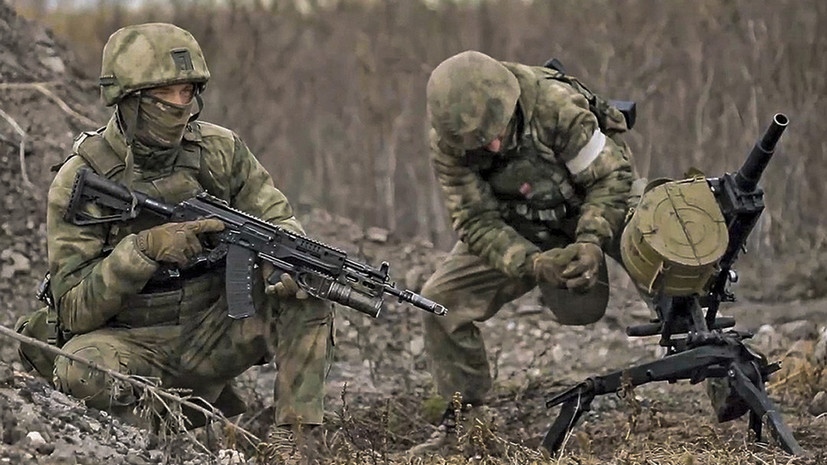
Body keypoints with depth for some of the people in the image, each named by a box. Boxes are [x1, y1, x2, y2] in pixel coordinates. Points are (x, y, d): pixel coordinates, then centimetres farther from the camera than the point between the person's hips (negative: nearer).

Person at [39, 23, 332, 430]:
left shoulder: (220, 150, -2)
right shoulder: (79, 181, -13)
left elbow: (279, 223, 2)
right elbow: (75, 309, -15)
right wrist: (143, 249, -31)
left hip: (212, 333, 3)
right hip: (134, 344, -3)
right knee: (81, 373, -35)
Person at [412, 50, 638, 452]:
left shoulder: (556, 105, -34)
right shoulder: (447, 143, -25)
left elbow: (611, 177, -25)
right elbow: (477, 223, -21)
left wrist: (591, 243, -40)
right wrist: (532, 264, -39)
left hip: (588, 215, -2)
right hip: (512, 233, 2)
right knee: (441, 299, -10)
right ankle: (461, 416, 8)